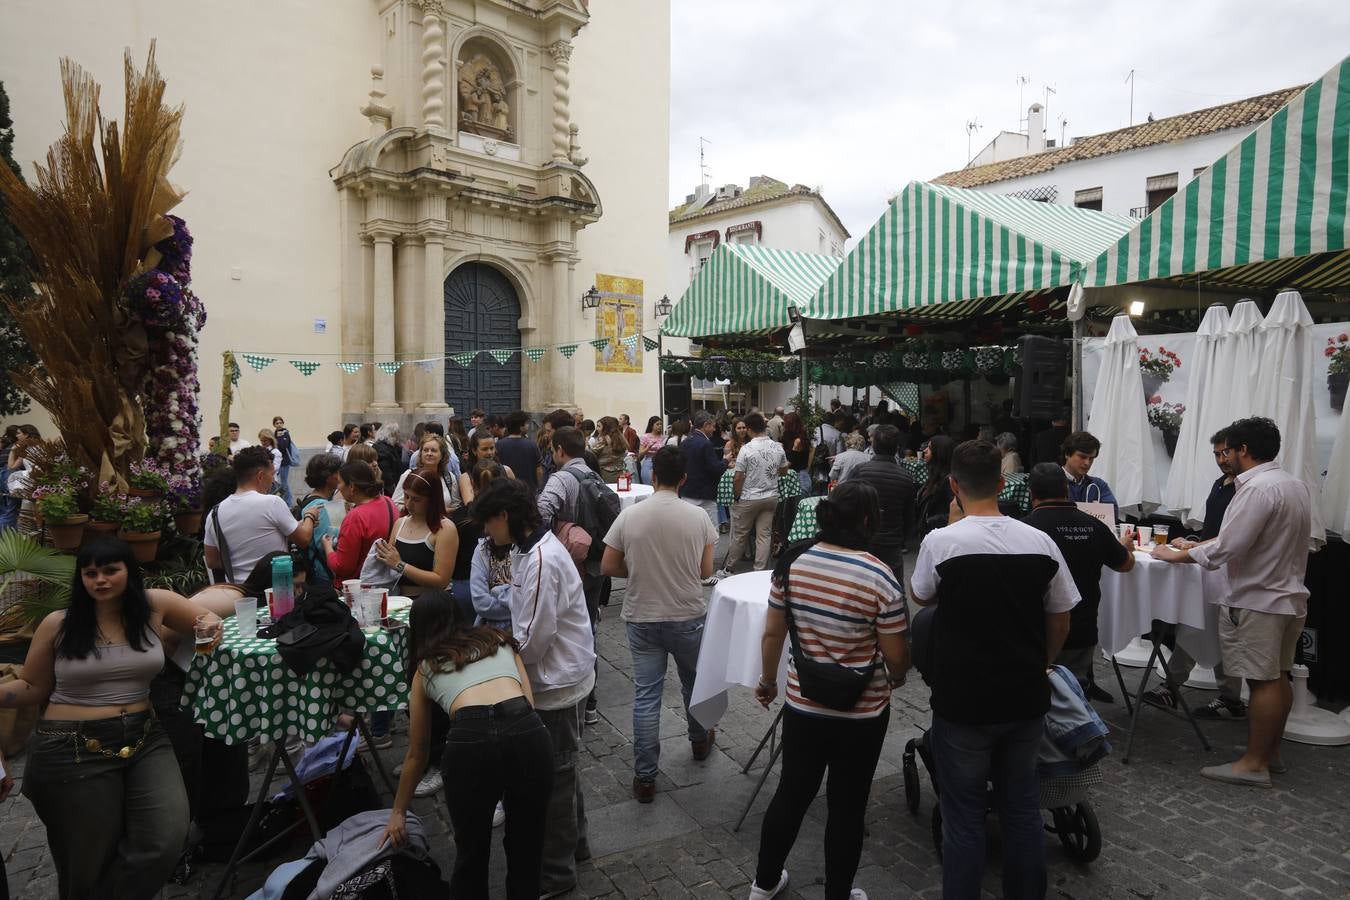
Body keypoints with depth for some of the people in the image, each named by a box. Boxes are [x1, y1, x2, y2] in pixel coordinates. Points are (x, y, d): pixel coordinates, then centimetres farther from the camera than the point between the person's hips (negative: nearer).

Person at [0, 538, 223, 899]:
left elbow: (205, 618, 16)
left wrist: (211, 624, -7)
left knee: (166, 842, -13)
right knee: (89, 864, 7)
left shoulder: (155, 604, 1)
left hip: (144, 740, 1)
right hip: (72, 750, -1)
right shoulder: (57, 624, 0)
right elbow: (33, 688, 11)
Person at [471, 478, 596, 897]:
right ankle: (572, 842, 43)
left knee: (554, 775, 7)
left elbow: (533, 639, -25)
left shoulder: (543, 561, -27)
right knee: (559, 769, 24)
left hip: (559, 680, -9)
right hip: (552, 674, 9)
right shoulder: (527, 549, 4)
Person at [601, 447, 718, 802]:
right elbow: (705, 571, -4)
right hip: (688, 617, 0)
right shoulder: (698, 517, -10)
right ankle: (700, 741, 46)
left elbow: (608, 567, -5)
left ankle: (644, 777, 13)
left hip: (642, 619, 0)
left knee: (645, 695, 8)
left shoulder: (629, 516, -10)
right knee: (694, 682, 23)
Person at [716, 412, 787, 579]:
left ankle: (727, 569, 19)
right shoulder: (778, 447, -1)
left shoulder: (746, 449, -17)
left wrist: (736, 496, 0)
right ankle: (760, 572, 9)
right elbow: (784, 471, 13)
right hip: (771, 497, 4)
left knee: (739, 535, 7)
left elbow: (738, 478, -15)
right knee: (764, 535, 8)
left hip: (749, 499, -4)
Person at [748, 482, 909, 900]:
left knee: (791, 794, 21)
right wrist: (895, 679, 10)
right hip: (862, 713, -3)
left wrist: (767, 681, 16)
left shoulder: (792, 563, -8)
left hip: (802, 704, 4)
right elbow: (897, 657, -12)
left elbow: (772, 635, 0)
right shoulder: (880, 577, -20)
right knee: (847, 807, 15)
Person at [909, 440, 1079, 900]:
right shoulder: (1041, 542, -7)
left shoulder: (941, 541, -17)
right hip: (1026, 699, 4)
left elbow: (921, 596, 3)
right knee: (1022, 806, 21)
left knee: (964, 816, 11)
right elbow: (1060, 623, 4)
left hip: (963, 702, -4)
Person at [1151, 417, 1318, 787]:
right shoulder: (1296, 486, 10)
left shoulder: (1257, 489, -21)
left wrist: (1177, 555, -11)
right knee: (1278, 678, 16)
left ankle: (1254, 764, 4)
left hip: (1259, 601, -10)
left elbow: (1226, 548, -24)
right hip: (1289, 597, 10)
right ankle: (1271, 752, 26)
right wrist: (1200, 545, 10)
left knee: (1262, 681, -3)